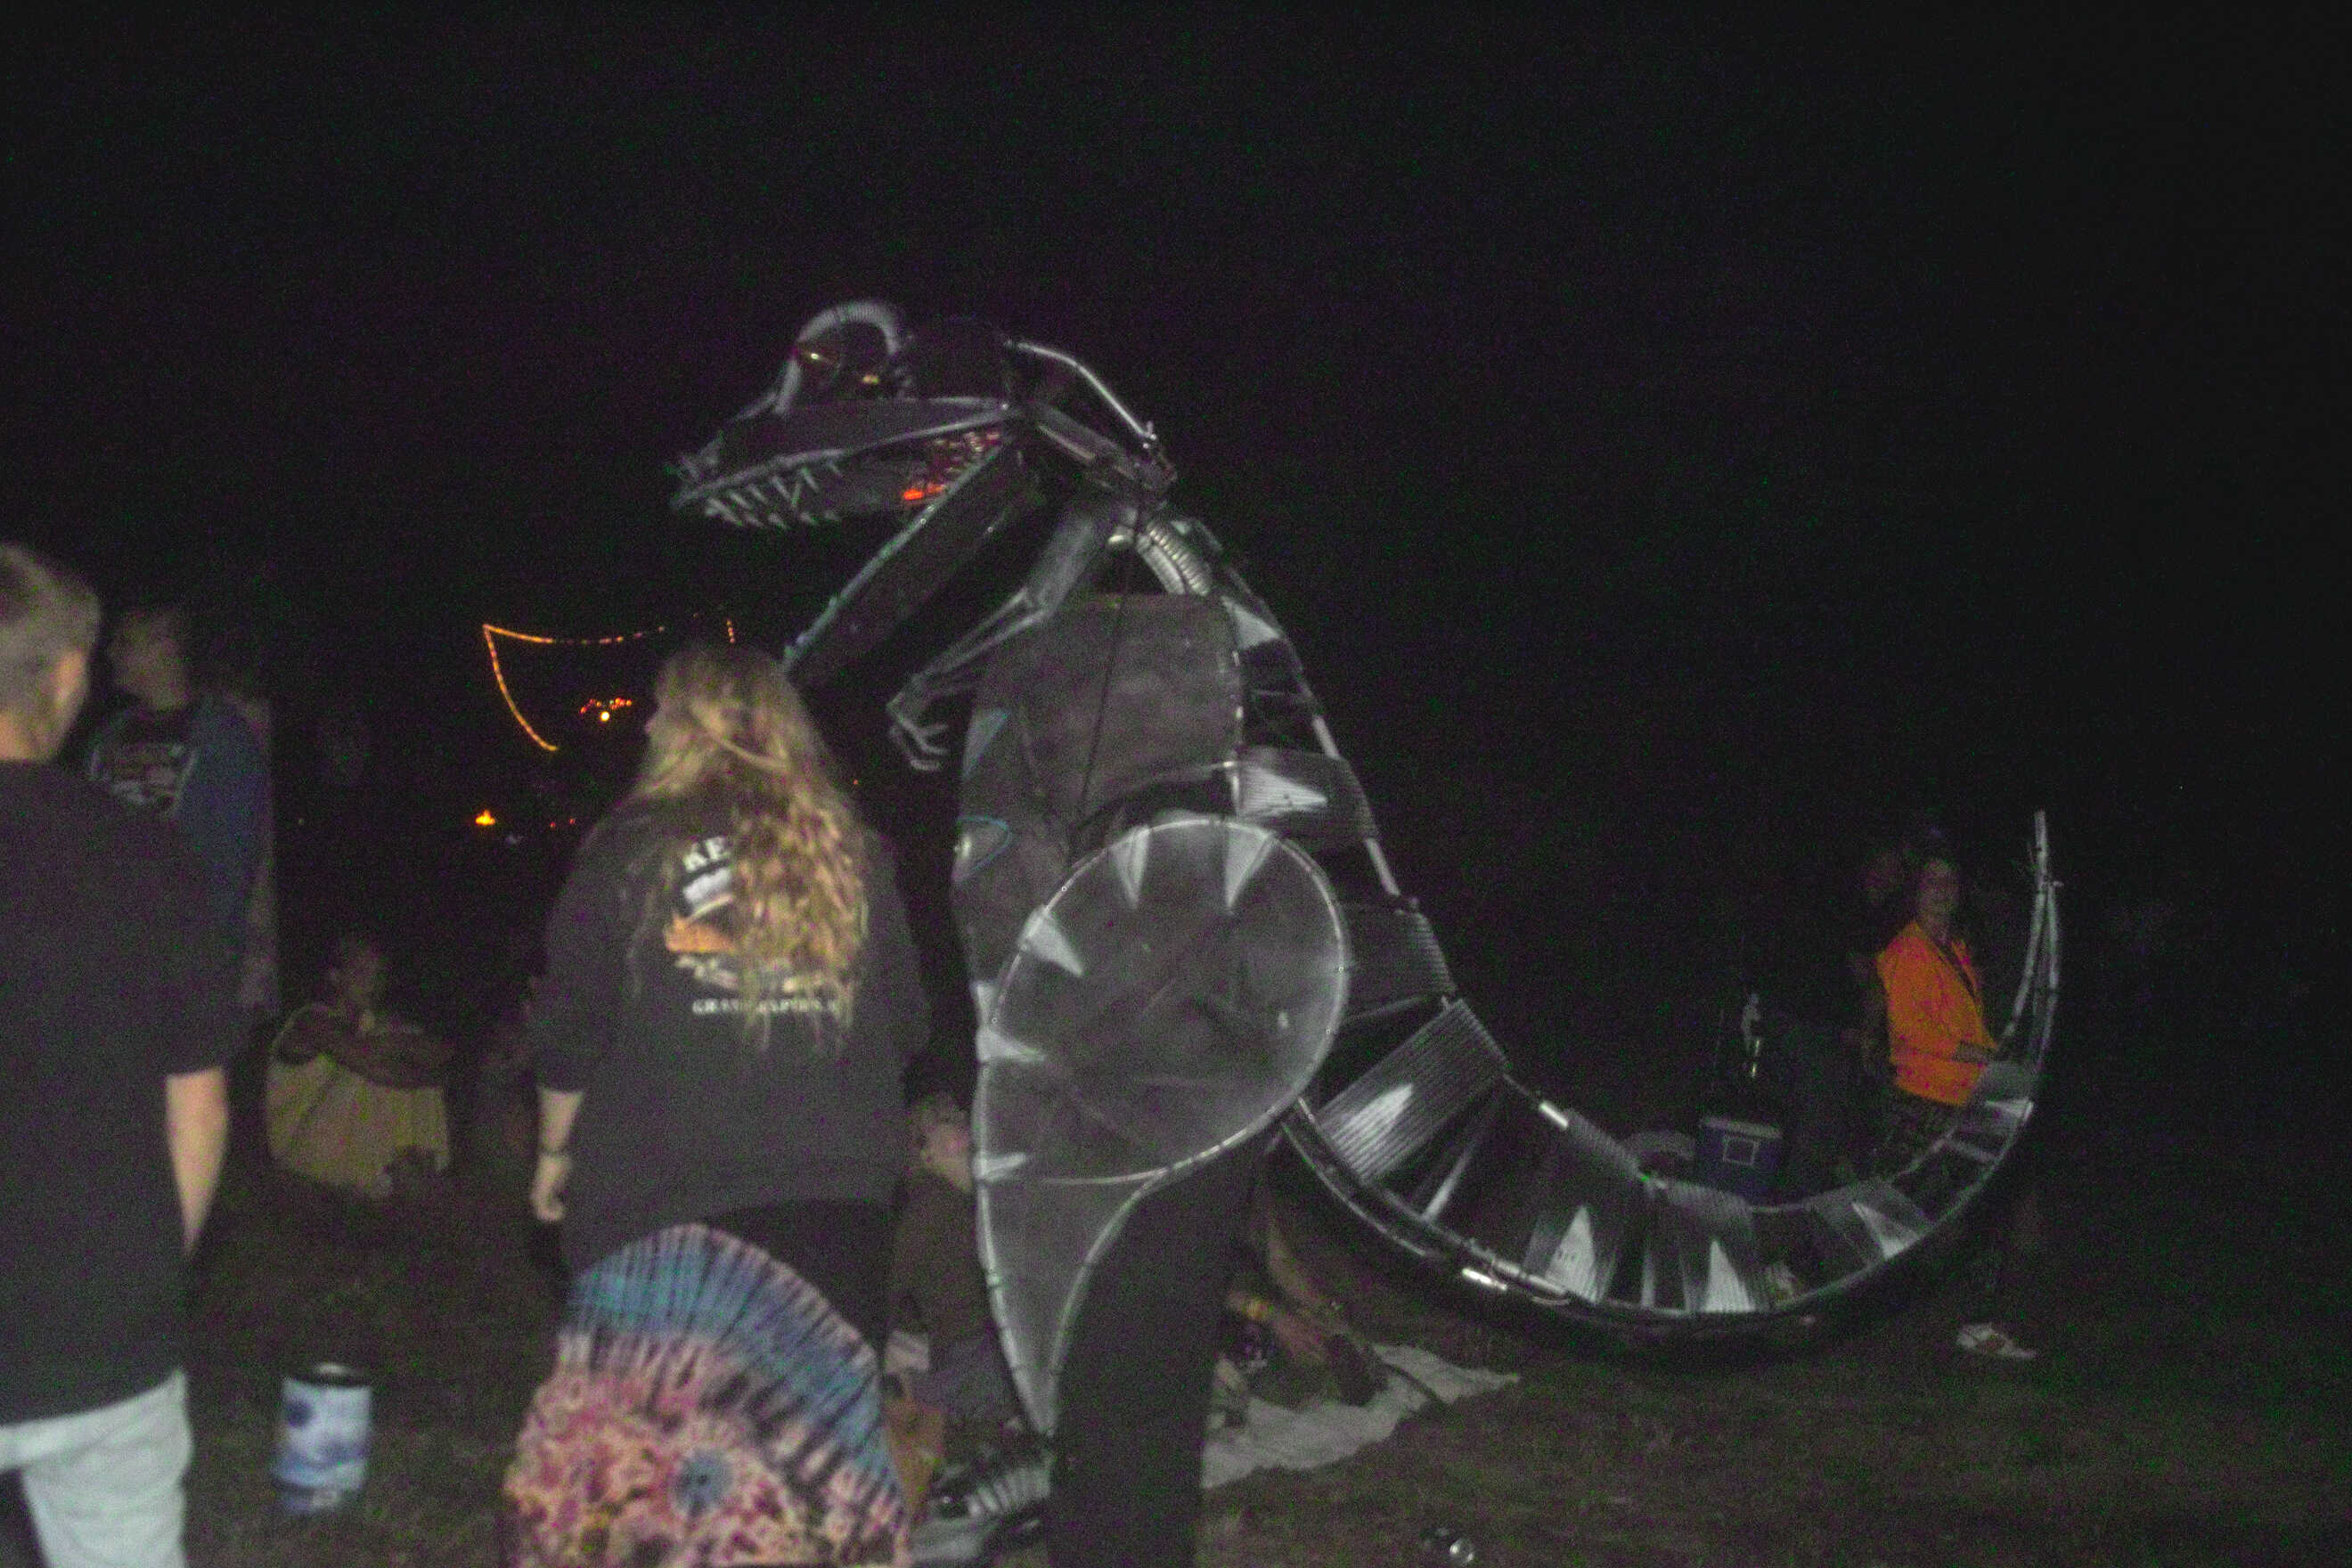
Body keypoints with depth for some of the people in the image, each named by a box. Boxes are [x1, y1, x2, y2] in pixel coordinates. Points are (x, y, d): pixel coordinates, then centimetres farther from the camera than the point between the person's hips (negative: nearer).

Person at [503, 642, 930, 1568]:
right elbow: (905, 1025, 11)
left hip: (662, 1197, -2)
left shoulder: (631, 850, -1)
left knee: (648, 1434, 7)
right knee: (820, 1420, 9)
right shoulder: (852, 854, 5)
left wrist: (556, 1151, 17)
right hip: (835, 1197, 2)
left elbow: (570, 1028, 2)